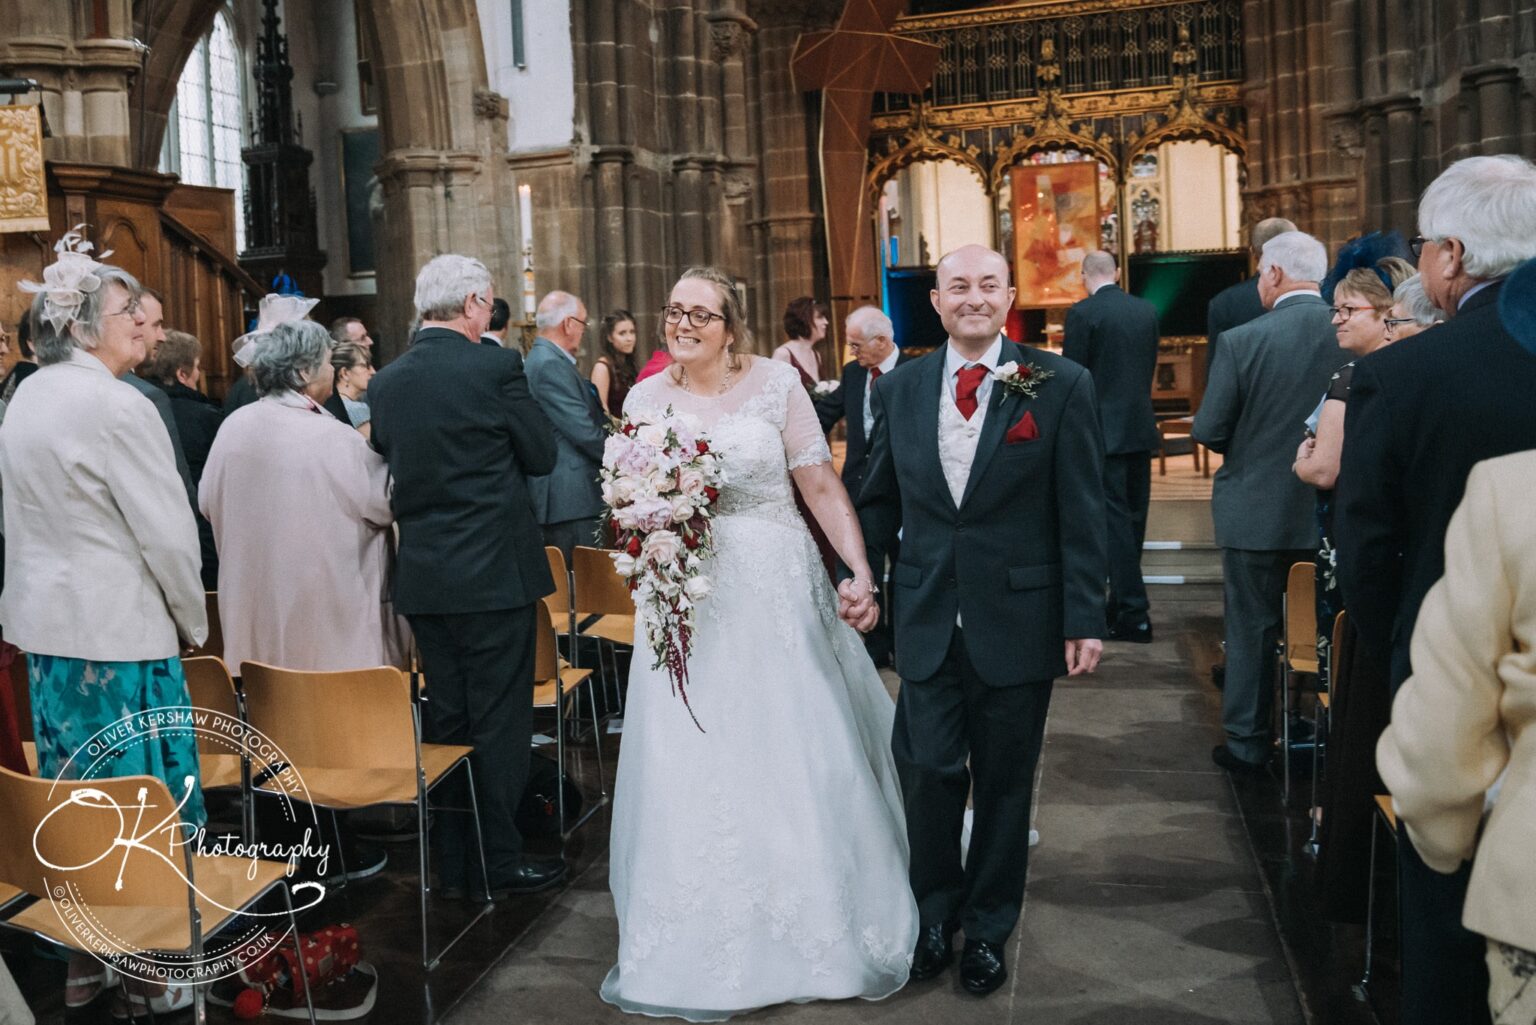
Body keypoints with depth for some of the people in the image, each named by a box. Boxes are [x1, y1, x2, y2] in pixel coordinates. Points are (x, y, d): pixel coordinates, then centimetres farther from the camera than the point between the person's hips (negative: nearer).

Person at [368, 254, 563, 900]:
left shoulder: (386, 382, 4)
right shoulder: (494, 367, -12)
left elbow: (387, 465, 13)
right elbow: (542, 454, -4)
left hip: (421, 575, 6)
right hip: (493, 571, -6)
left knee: (446, 719, 15)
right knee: (500, 721, 4)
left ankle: (452, 864, 24)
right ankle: (498, 863, 13)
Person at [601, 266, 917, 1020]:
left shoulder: (776, 383, -2)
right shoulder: (645, 399, 6)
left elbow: (822, 485, -4)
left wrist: (860, 568, -13)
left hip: (778, 596, -2)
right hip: (687, 600, 2)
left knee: (798, 759, 4)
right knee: (693, 772, 5)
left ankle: (821, 920, 25)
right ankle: (711, 946, 21)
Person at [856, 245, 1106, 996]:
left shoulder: (1061, 386, -5)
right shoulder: (899, 390, 4)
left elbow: (1081, 512, -5)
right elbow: (879, 500, 11)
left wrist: (1085, 618, -7)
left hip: (1019, 620, -2)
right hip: (927, 619, 2)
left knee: (1004, 782, 11)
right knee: (927, 772, 3)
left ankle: (988, 929, 31)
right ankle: (937, 912, 28)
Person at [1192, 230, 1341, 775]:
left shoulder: (1241, 341, -16)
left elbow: (1208, 431, -11)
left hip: (1257, 511, -3)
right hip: (1331, 512, 3)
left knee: (1251, 630, 10)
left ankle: (1247, 743, 18)